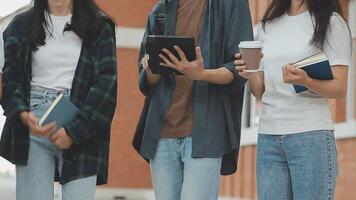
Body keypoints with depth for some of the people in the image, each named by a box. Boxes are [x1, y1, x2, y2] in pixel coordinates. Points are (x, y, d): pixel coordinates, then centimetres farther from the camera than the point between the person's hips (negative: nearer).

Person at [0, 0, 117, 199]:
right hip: (34, 129, 1)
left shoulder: (99, 26, 6)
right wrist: (24, 115, -14)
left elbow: (106, 82, -2)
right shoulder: (21, 26, 11)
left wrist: (75, 130, -11)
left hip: (82, 131, -1)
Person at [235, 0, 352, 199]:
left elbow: (340, 89, -5)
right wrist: (250, 75, -6)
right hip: (268, 137, 5)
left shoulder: (330, 22, 1)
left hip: (312, 135, -4)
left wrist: (305, 81, -24)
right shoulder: (267, 26, 16)